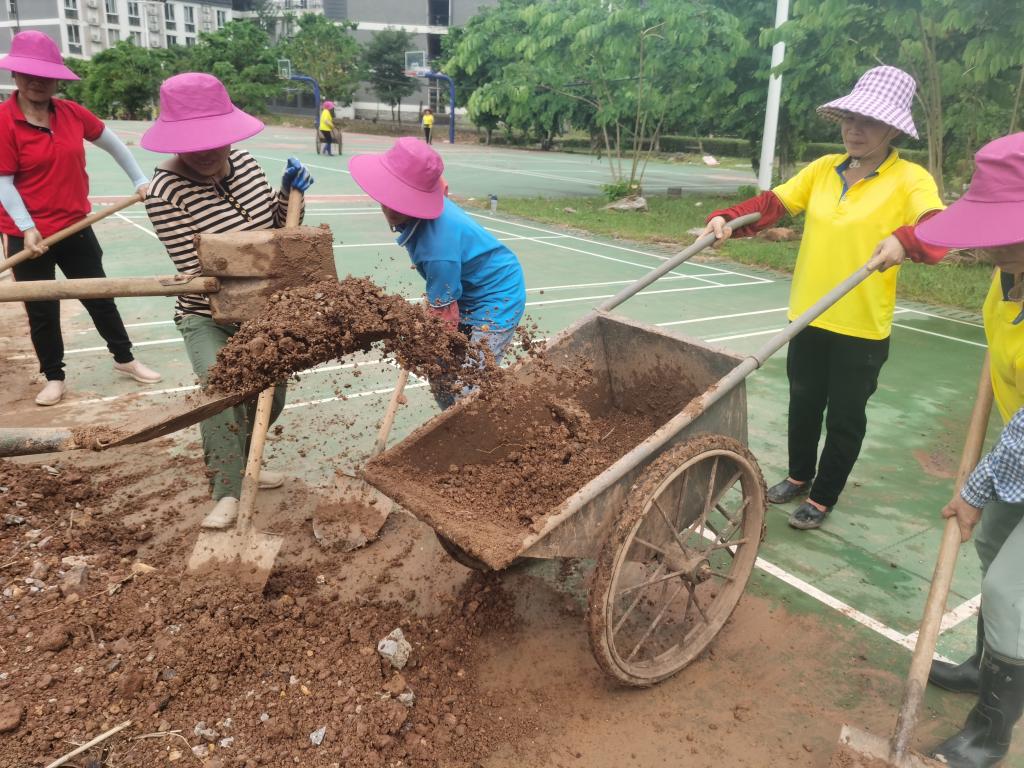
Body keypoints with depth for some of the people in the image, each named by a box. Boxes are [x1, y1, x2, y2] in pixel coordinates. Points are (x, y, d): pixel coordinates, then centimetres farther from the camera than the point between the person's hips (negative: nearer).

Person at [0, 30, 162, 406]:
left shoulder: (71, 112, -1)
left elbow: (110, 141, 15)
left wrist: (139, 180, 19)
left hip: (75, 227, 4)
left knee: (100, 297, 14)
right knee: (42, 311, 8)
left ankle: (124, 358, 31)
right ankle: (53, 377, 24)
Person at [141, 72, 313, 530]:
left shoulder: (244, 163, -4)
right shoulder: (166, 193, -22)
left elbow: (274, 225, 8)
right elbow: (196, 270, -24)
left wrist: (289, 191, -11)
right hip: (209, 316, -6)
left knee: (271, 394, 13)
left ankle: (241, 462, 39)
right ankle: (227, 492, -10)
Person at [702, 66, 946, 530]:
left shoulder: (910, 179, -10)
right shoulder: (823, 169, 4)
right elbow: (772, 203, -1)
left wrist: (903, 241, -48)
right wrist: (726, 220, -19)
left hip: (863, 326, -4)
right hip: (809, 317, 5)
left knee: (845, 417, 9)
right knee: (803, 403, 19)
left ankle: (823, 498, 28)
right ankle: (799, 476, 41)